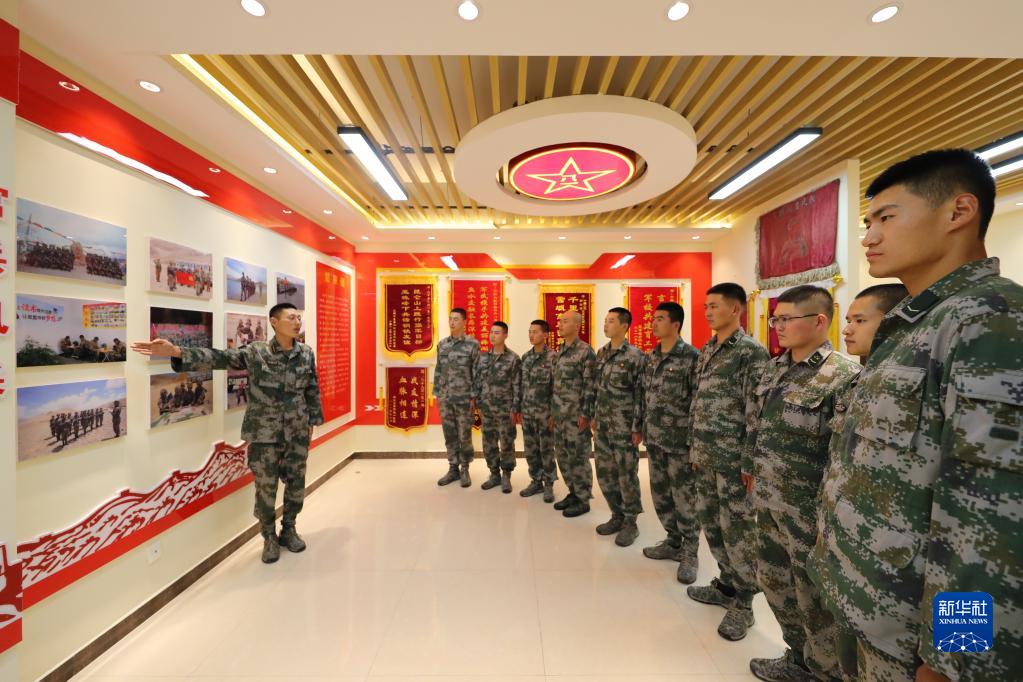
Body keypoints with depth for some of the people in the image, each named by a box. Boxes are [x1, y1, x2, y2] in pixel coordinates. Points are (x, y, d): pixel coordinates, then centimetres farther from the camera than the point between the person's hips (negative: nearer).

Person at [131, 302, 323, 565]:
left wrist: (313, 421, 7)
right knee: (266, 486, 9)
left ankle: (288, 530, 36)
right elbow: (219, 357, -14)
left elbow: (312, 390, 5)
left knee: (297, 483, 12)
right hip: (264, 432, -2)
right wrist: (177, 352, -29)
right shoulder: (255, 352, -7)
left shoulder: (306, 353, -1)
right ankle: (269, 538, 32)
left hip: (298, 432, 2)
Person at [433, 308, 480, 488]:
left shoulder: (473, 344, -6)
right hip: (445, 398, 5)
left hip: (464, 398, -4)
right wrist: (437, 394, 10)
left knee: (464, 436, 5)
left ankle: (465, 470, 21)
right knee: (449, 436, 12)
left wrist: (475, 396, -10)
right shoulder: (442, 344, 8)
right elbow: (438, 370, 12)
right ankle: (453, 469, 25)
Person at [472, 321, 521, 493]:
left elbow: (516, 386, -8)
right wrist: (477, 404, 4)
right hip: (486, 408, 4)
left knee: (507, 444, 6)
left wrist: (514, 409, -10)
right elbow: (476, 380, 9)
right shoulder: (483, 357, 5)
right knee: (489, 444, 12)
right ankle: (494, 474, 29)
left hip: (505, 409, -4)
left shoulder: (513, 358, -7)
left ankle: (506, 477, 23)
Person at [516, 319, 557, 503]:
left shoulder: (553, 357, -10)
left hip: (545, 412, -5)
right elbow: (521, 385, 11)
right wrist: (518, 409, 10)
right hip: (527, 412, 5)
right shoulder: (525, 357, 8)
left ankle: (548, 484, 22)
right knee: (530, 449, 13)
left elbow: (557, 387, -11)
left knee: (546, 450, 6)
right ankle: (536, 481, 28)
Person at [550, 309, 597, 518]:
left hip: (576, 414, -8)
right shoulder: (559, 352, 12)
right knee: (562, 455, 14)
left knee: (578, 457, 2)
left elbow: (590, 385, -15)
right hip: (560, 414, 8)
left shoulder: (586, 351, -12)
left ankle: (583, 500, 18)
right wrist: (553, 412, 16)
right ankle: (573, 492, 31)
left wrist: (586, 414, -17)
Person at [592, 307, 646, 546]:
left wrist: (638, 428, -13)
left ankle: (630, 523, 25)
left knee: (626, 476, 6)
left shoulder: (635, 356, -11)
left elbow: (641, 395, -12)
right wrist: (594, 416, 14)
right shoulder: (601, 353, 9)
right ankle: (617, 516, 32)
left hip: (624, 428, -6)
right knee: (604, 473, 14)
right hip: (602, 426, 7)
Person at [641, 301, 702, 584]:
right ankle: (673, 542, 36)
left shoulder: (691, 357, -12)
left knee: (685, 498, 6)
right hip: (654, 438, 7)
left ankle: (690, 554, 26)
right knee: (660, 495, 17)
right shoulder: (650, 356, 9)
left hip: (680, 440, -7)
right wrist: (642, 429, 13)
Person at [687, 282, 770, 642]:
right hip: (705, 455, 8)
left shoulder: (752, 352, -12)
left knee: (738, 529, 5)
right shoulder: (706, 351, 11)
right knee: (711, 523, 18)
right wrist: (694, 447, 14)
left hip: (733, 459, -7)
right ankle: (727, 585, 37)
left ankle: (743, 603, 24)